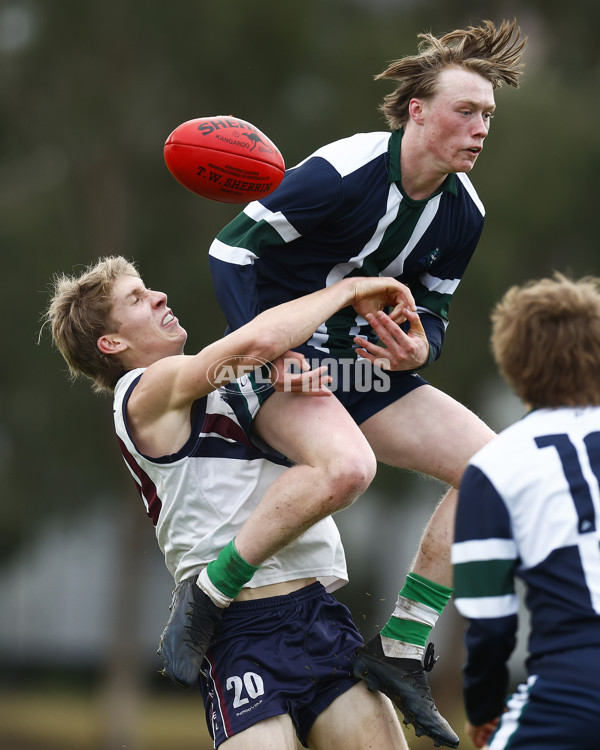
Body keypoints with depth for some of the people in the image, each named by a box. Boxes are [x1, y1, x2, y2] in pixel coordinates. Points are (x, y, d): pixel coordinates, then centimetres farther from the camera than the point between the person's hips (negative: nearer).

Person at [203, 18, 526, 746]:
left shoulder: (463, 211, 1)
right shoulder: (340, 173, -20)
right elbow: (232, 249, -15)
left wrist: (418, 348, -11)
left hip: (372, 367, 7)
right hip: (288, 357, -7)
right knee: (345, 464, -38)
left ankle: (400, 650, 0)